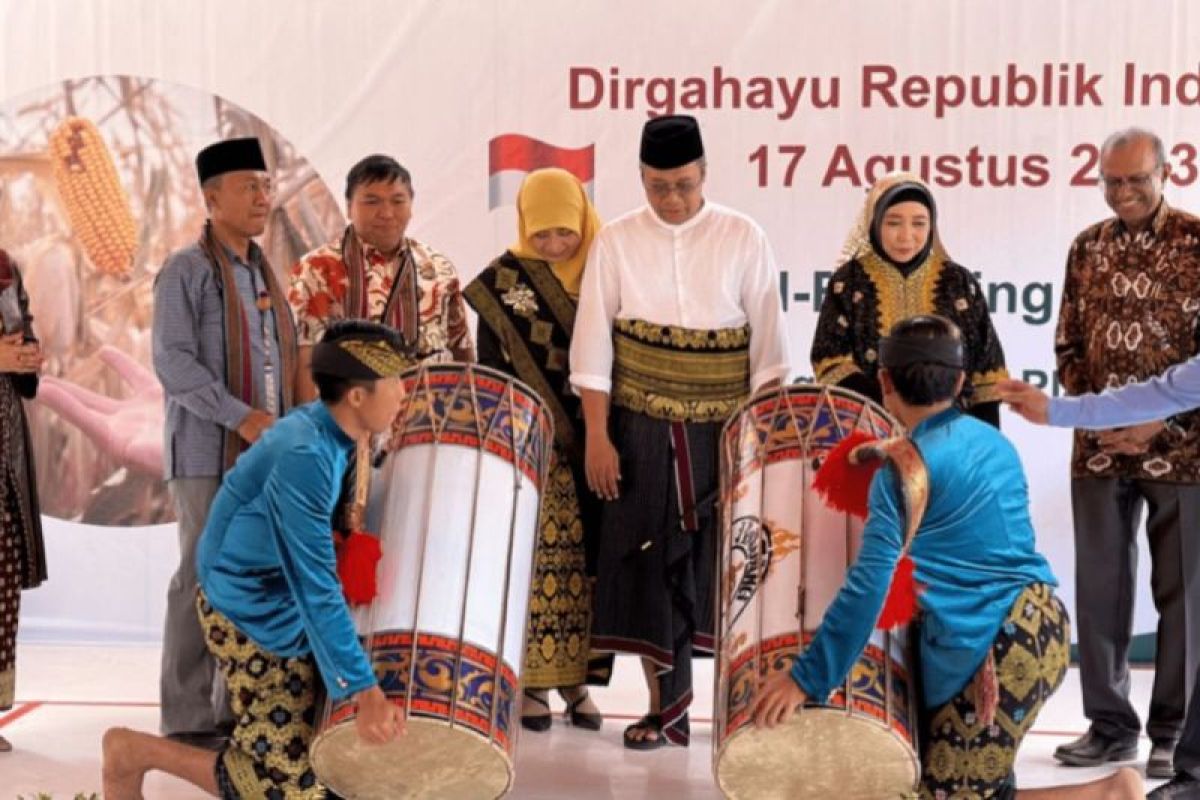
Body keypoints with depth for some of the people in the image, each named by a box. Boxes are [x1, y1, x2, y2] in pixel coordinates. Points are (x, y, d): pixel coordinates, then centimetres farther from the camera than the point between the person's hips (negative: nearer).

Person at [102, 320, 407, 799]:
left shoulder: (323, 428, -2)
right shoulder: (304, 455, -29)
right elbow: (316, 586, -32)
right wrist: (363, 690, -34)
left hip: (281, 600, 10)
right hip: (254, 618, -10)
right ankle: (135, 751, 6)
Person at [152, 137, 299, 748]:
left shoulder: (263, 272, 17)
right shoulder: (187, 270, -6)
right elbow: (173, 362, -15)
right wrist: (242, 417, -21)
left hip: (267, 453, 7)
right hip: (208, 454, -7)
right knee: (205, 579, -4)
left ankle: (240, 707, 18)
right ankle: (187, 719, 3)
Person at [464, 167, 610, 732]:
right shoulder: (502, 281, 1)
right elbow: (489, 368, 2)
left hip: (597, 446, 2)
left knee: (590, 555, 4)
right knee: (536, 556, -4)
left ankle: (578, 679, 14)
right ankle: (532, 681, 4)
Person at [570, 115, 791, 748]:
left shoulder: (743, 239, -1)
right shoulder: (616, 241, 1)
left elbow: (767, 345, 0)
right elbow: (593, 344, -1)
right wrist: (597, 435, -5)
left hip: (725, 430, -1)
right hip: (642, 429, 1)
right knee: (649, 559, 3)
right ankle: (666, 706, 14)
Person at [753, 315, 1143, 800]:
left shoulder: (906, 466, -12)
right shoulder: (991, 441, 12)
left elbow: (869, 584, -19)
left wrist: (805, 678, -15)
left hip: (996, 647, -8)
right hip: (1039, 623, 9)